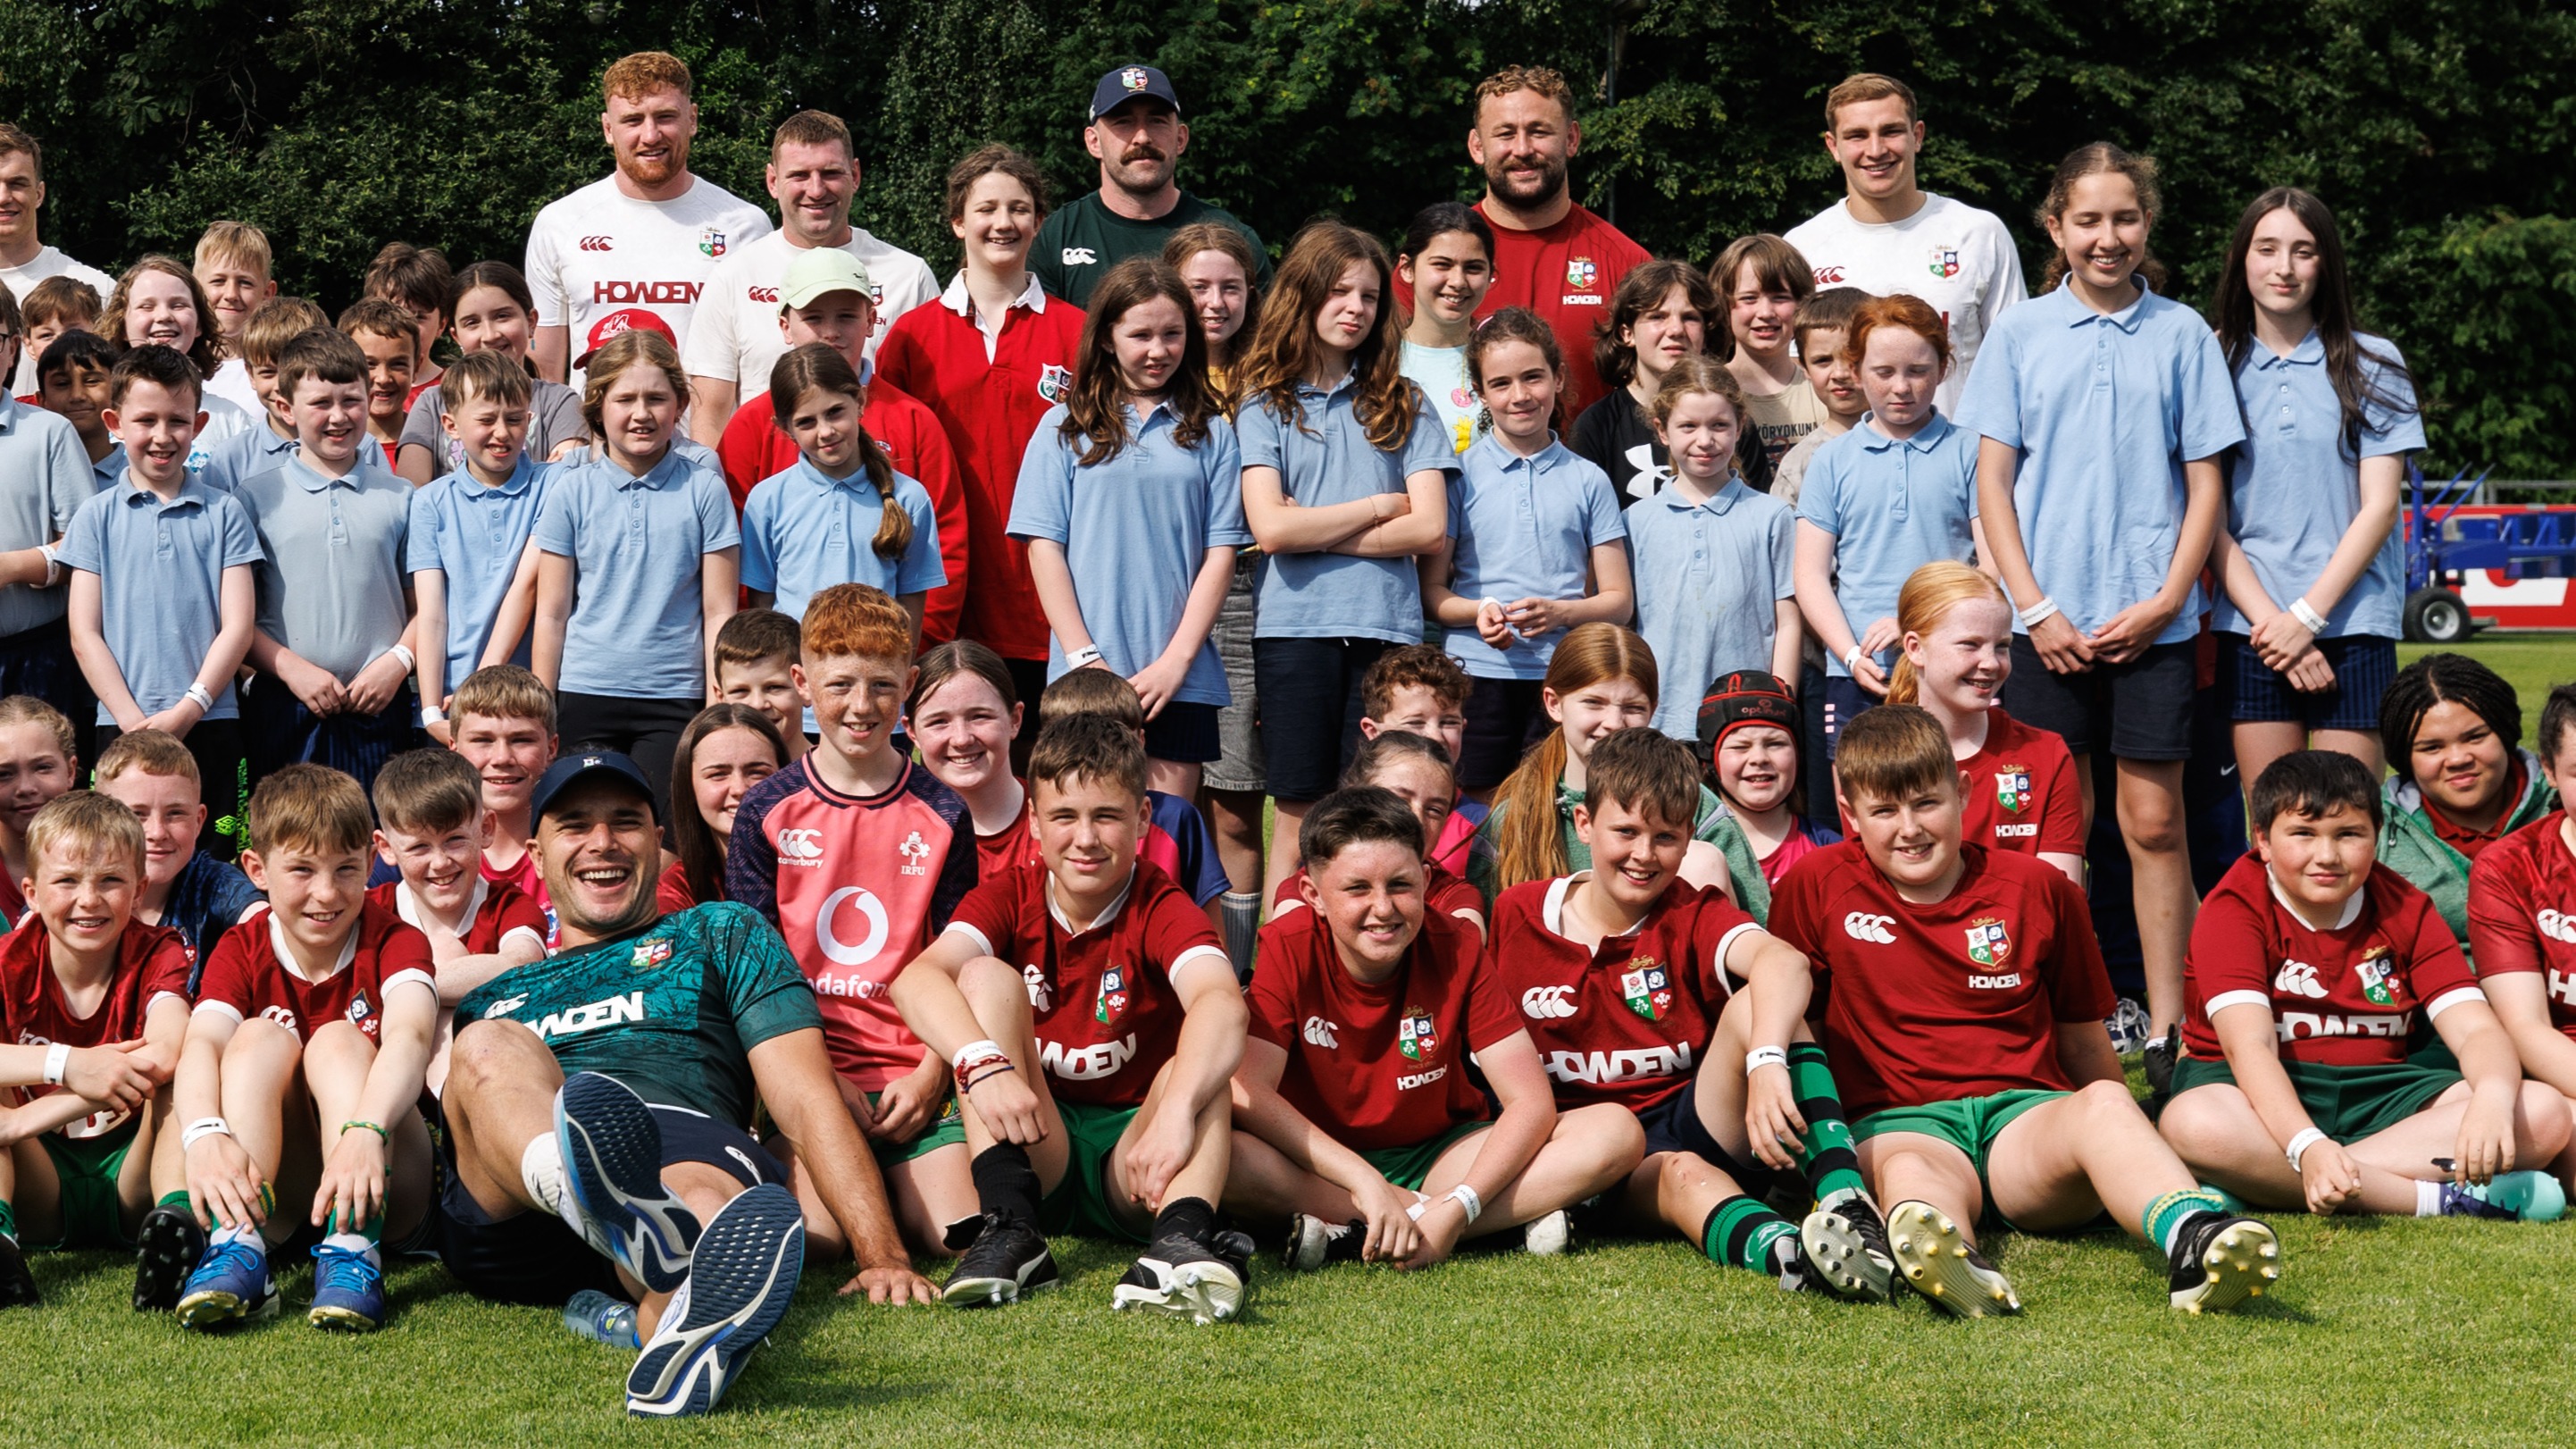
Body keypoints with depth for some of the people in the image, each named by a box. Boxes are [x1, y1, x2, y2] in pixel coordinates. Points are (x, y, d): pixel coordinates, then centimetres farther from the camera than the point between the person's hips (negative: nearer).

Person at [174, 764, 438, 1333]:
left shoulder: (394, 942, -3)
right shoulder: (241, 951, 2)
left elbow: (409, 1035, -26)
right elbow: (201, 1045, -20)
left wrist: (365, 1130, -48)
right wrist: (205, 1135, -44)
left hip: (386, 1193, -1)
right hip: (270, 1188, 1)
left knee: (338, 1040, -21)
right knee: (262, 1036, -20)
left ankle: (354, 1248, -41)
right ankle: (239, 1246, -40)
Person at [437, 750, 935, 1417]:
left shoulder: (720, 934, 29)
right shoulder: (490, 996, 37)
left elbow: (807, 1102, 15)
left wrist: (882, 1255, 1)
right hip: (502, 1209, 1)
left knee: (705, 1199, -39)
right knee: (490, 1048, -32)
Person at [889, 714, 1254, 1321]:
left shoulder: (1162, 909, -8)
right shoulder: (1010, 896, -1)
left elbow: (1221, 1002, -31)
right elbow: (917, 978, -21)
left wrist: (1175, 1112, -49)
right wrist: (984, 1064, -41)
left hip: (1131, 1164, -2)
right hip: (1033, 1151, 2)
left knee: (1200, 1059, -28)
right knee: (985, 976, -17)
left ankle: (1182, 1238, -52)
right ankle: (1009, 1229, -30)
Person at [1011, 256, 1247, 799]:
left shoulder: (1210, 433, 10)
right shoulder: (1065, 428, 7)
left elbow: (1220, 553, 5)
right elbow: (1044, 547, 2)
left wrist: (1177, 658, -6)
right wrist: (1084, 657, -7)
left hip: (1181, 678, 1)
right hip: (1085, 674, -1)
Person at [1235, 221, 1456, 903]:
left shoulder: (1403, 405, 11)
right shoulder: (1265, 405, 6)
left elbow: (1429, 527, 0)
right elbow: (1272, 528, -7)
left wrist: (1317, 532, -5)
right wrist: (1380, 505, 1)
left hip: (1387, 624, 1)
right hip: (1295, 625, -1)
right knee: (1297, 818, 1)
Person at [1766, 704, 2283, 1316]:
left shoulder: (2037, 890, 14)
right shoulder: (1818, 887, 9)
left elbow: (2083, 1041, 21)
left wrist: (2130, 1146, 19)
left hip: (2028, 1111, 2)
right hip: (1902, 1121, -1)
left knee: (2103, 1104, -34)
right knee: (1909, 1170, -40)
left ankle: (2194, 1243, -65)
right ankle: (1954, 1266, -76)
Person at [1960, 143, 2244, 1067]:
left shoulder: (2182, 334, 5)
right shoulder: (2020, 334, 6)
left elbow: (2205, 482, 5)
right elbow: (1993, 479, 4)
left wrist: (2164, 603, -6)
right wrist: (2036, 607, -5)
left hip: (2152, 622, 0)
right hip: (2049, 622, 0)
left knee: (2154, 823, 0)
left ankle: (2166, 1033, 5)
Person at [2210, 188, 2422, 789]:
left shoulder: (2372, 365, 5)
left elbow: (2379, 507, -1)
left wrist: (2307, 615, -10)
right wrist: (2267, 620, -8)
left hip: (2351, 621, -1)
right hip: (2250, 626, 1)